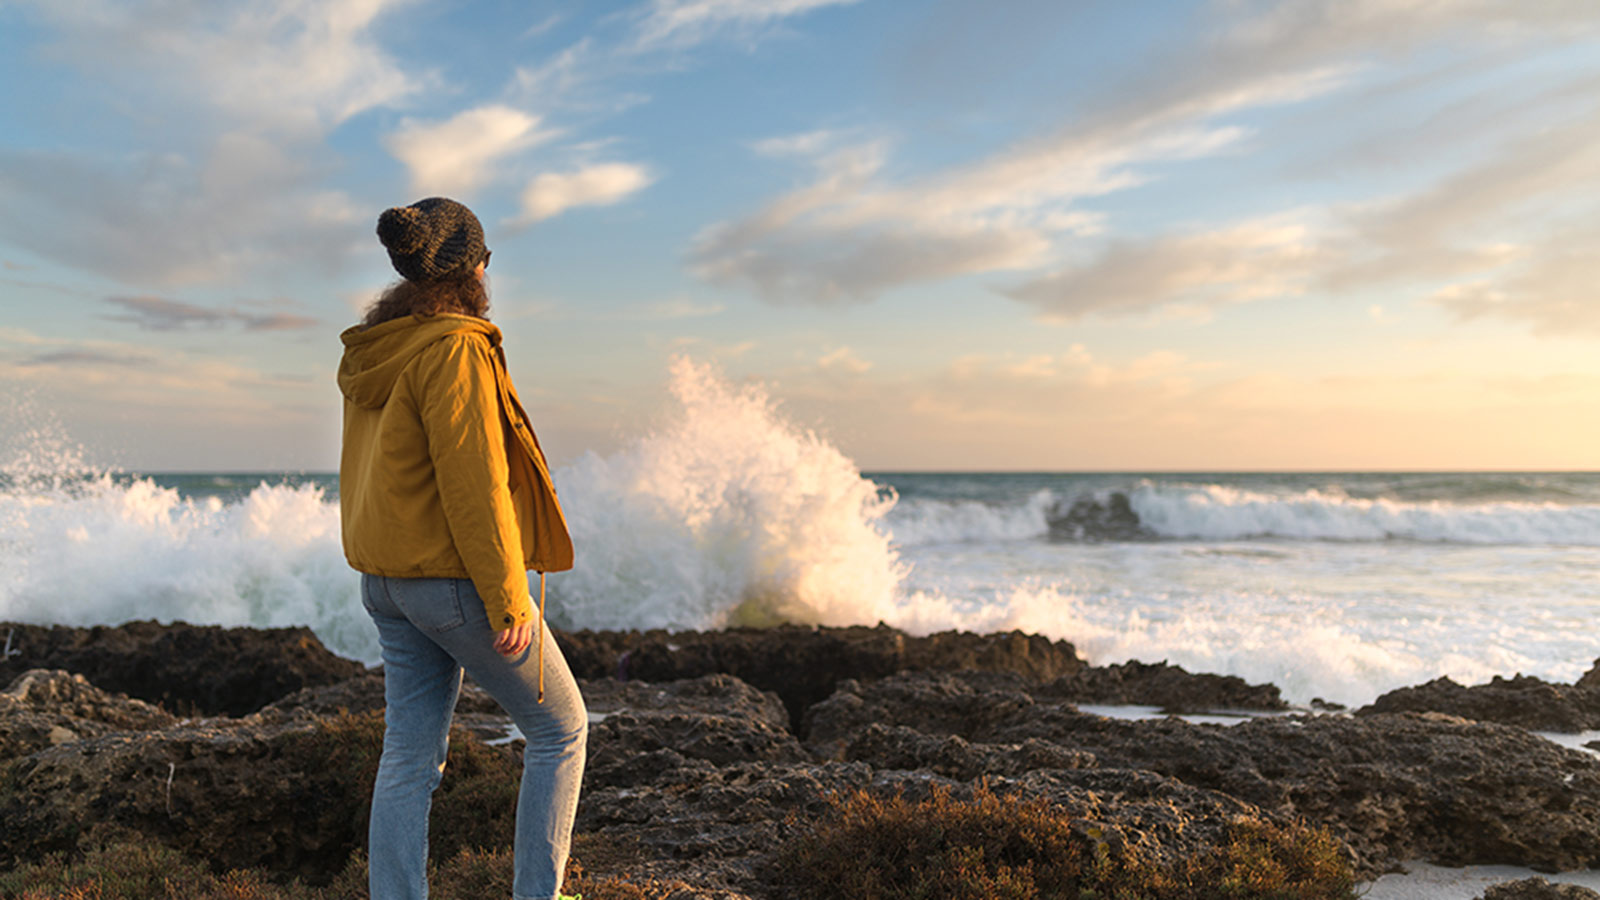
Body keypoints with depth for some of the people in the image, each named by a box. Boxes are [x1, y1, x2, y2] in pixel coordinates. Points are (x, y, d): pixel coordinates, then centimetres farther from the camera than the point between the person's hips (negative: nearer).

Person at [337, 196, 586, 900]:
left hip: (387, 580, 9)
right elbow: (472, 482, -23)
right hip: (456, 578, -8)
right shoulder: (453, 349, -18)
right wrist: (508, 598, -19)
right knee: (561, 730, 9)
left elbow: (371, 474, 15)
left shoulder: (373, 354, 10)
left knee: (409, 756, 11)